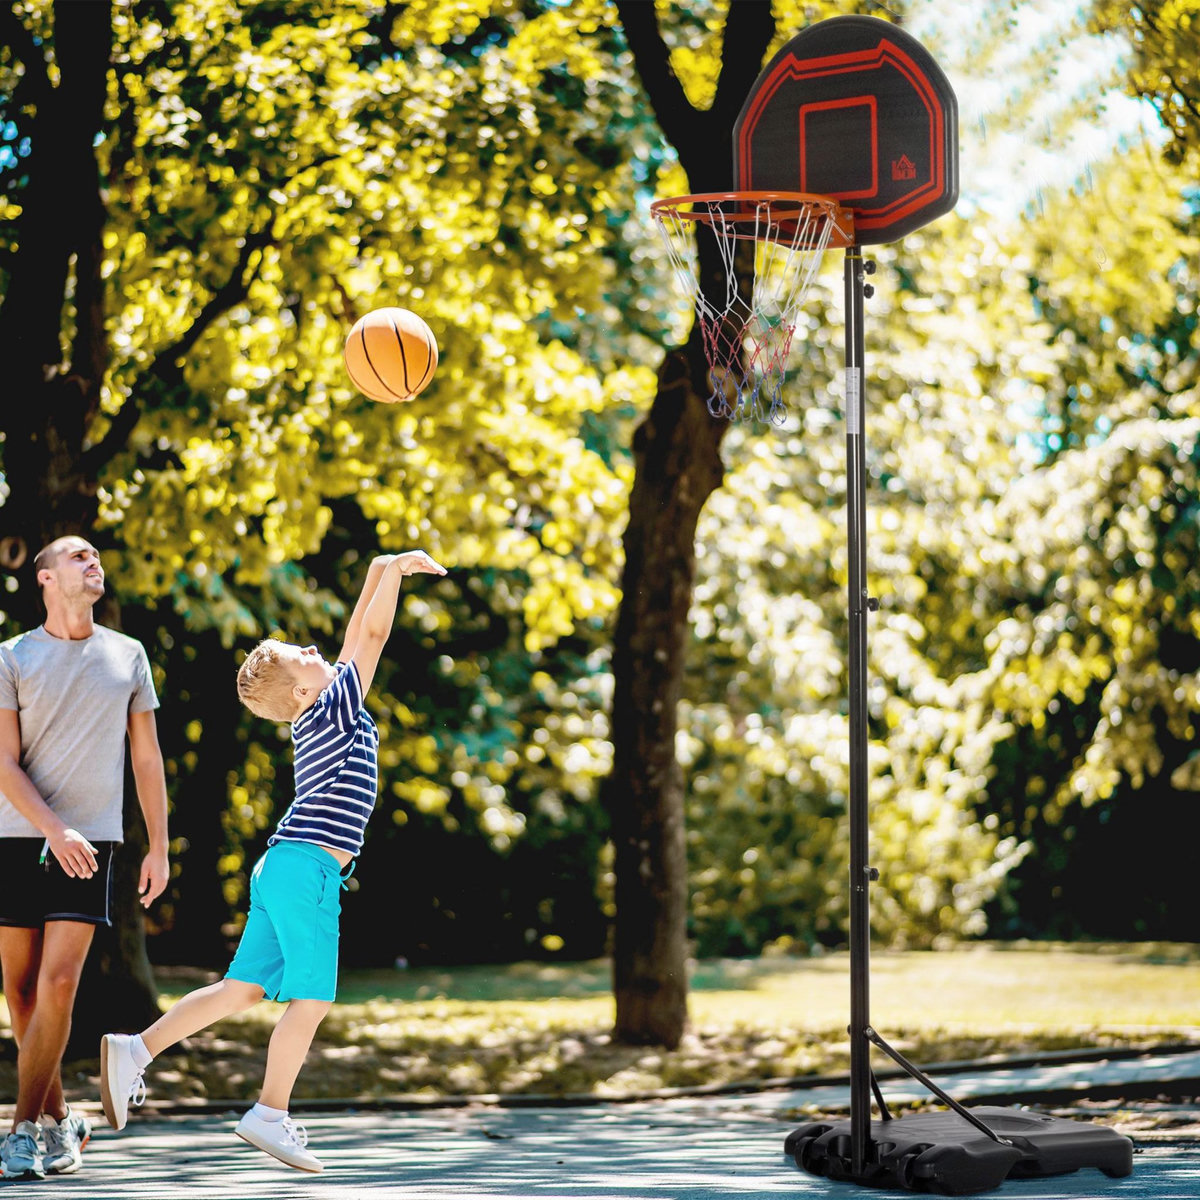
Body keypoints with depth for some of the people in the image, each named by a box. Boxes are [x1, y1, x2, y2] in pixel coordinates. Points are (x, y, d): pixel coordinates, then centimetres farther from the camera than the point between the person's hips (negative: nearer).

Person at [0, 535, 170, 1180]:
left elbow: (147, 757, 15)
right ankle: (59, 1119, 18)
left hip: (92, 841, 0)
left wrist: (159, 846, 11)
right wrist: (55, 829, -16)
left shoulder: (127, 655, 11)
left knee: (57, 984, -12)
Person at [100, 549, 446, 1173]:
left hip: (283, 867, 9)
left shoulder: (321, 712, 17)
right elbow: (373, 637, -9)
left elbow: (356, 639, 27)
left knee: (242, 988, 8)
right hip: (308, 867, -9)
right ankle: (270, 1115, 0)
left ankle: (136, 1048, 5)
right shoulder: (334, 707, -6)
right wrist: (395, 569, -1)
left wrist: (378, 574, 26)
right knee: (312, 998, -3)